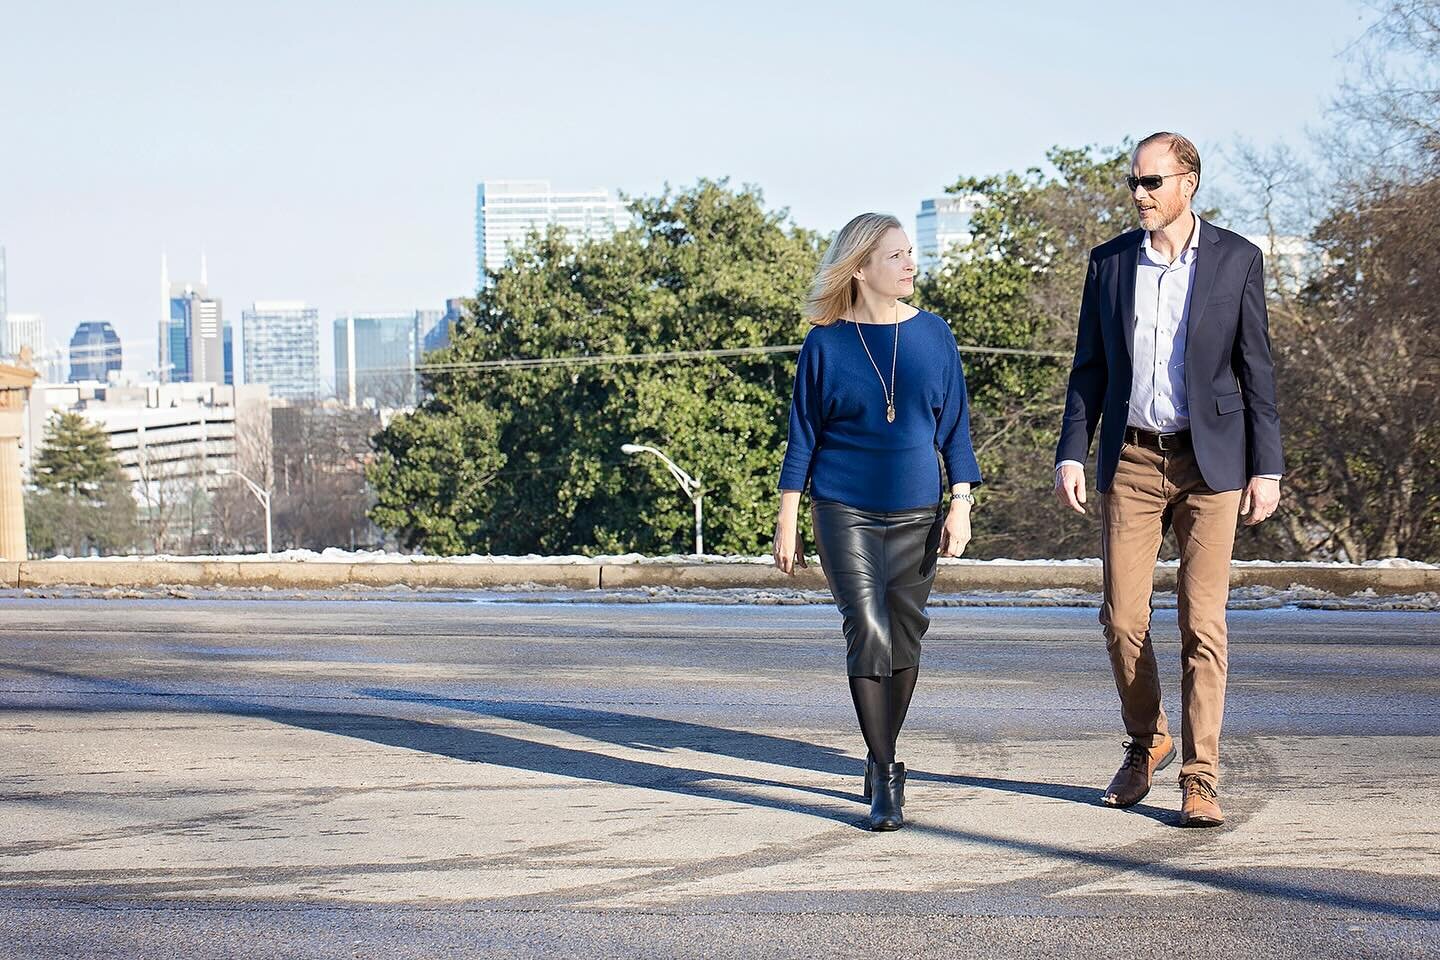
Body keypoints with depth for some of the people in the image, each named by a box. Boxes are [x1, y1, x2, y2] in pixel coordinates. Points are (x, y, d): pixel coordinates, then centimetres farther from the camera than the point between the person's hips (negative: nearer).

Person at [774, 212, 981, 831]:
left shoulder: (932, 335, 4)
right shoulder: (826, 343, -1)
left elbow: (954, 426, 8)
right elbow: (804, 434, 4)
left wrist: (961, 504, 1)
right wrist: (787, 522, 3)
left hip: (915, 513, 2)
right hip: (845, 512, -2)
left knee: (905, 637, 6)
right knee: (868, 631, -13)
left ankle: (882, 761, 24)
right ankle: (886, 778, -9)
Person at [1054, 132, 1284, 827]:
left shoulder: (1236, 259, 0)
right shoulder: (1109, 262, 6)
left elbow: (1256, 369, 1)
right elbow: (1089, 368, 10)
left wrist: (1266, 468, -4)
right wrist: (1071, 455, 1)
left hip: (1210, 460, -2)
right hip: (1131, 460, 2)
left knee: (1202, 623, -6)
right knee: (1122, 619, 1)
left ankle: (1199, 777, -1)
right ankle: (1146, 743, 25)